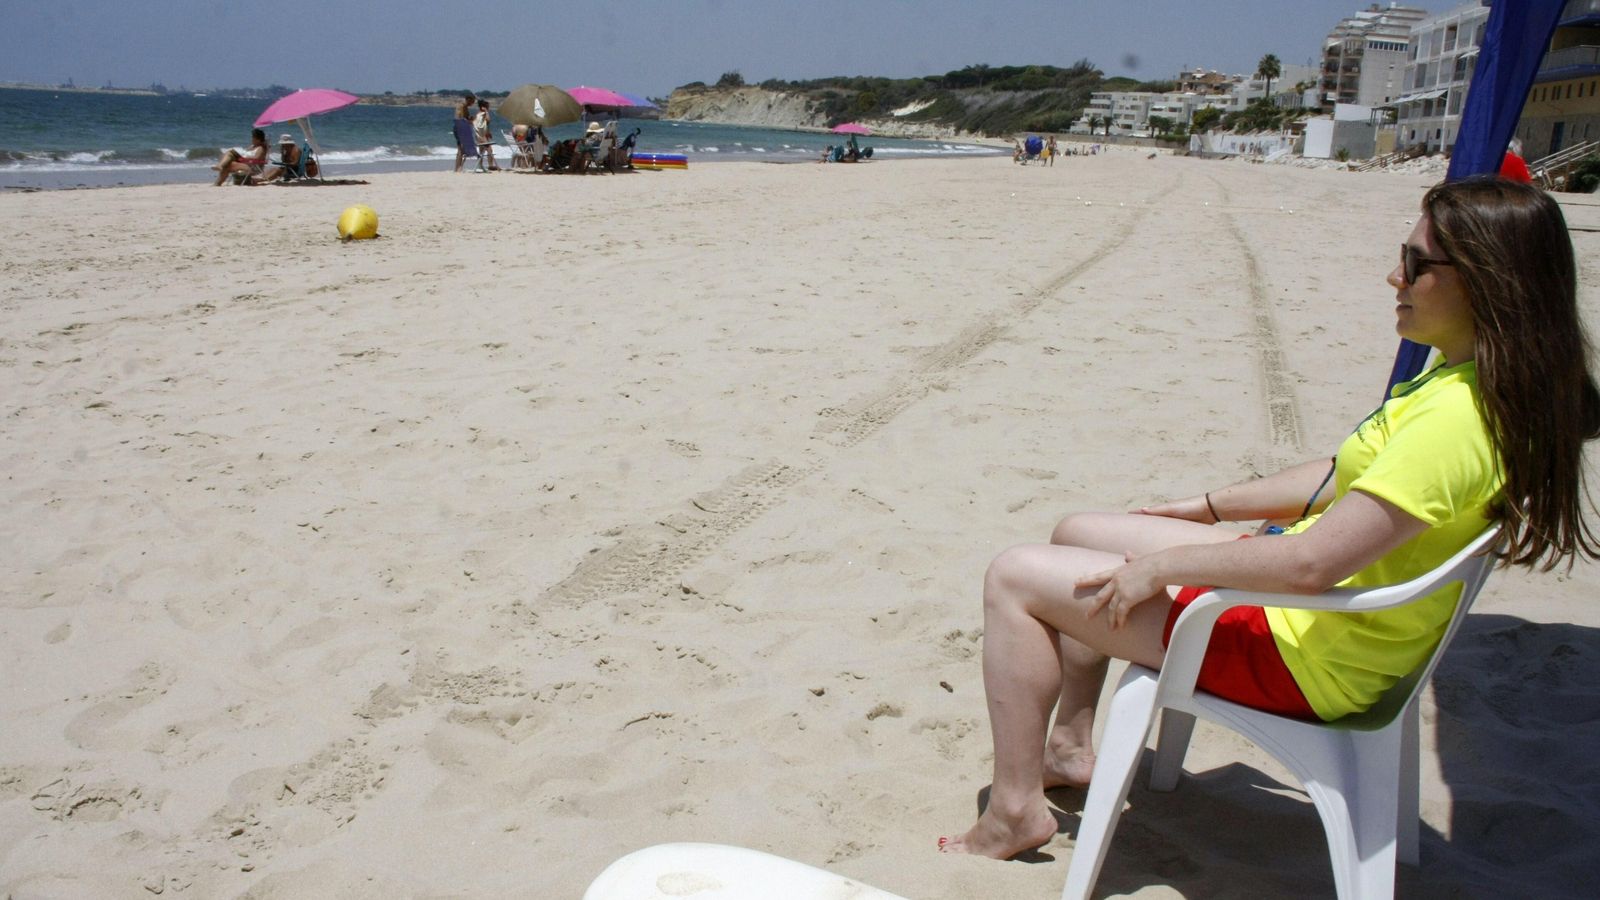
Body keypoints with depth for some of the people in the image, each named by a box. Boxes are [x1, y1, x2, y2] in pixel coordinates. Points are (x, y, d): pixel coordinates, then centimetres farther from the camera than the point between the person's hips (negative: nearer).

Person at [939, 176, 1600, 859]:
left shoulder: (1459, 416, -28)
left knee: (1013, 578, -8)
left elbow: (1311, 562, -33)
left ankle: (1015, 810, 5)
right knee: (1077, 533, 20)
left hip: (1301, 656, -10)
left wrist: (1162, 564, -21)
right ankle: (1069, 747, 30)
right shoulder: (1460, 380, 3)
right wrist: (1206, 507, 17)